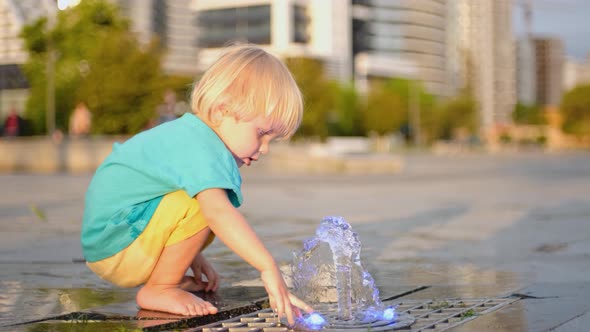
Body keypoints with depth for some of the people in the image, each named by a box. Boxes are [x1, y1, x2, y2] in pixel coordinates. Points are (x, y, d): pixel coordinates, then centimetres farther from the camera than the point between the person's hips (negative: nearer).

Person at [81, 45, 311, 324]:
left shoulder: (186, 133, 11)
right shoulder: (200, 148, -24)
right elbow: (218, 211, -39)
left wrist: (191, 255, 21)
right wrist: (268, 268, -42)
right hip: (115, 249, -10)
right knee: (201, 201, -27)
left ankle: (168, 277, 7)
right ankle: (158, 290, -14)